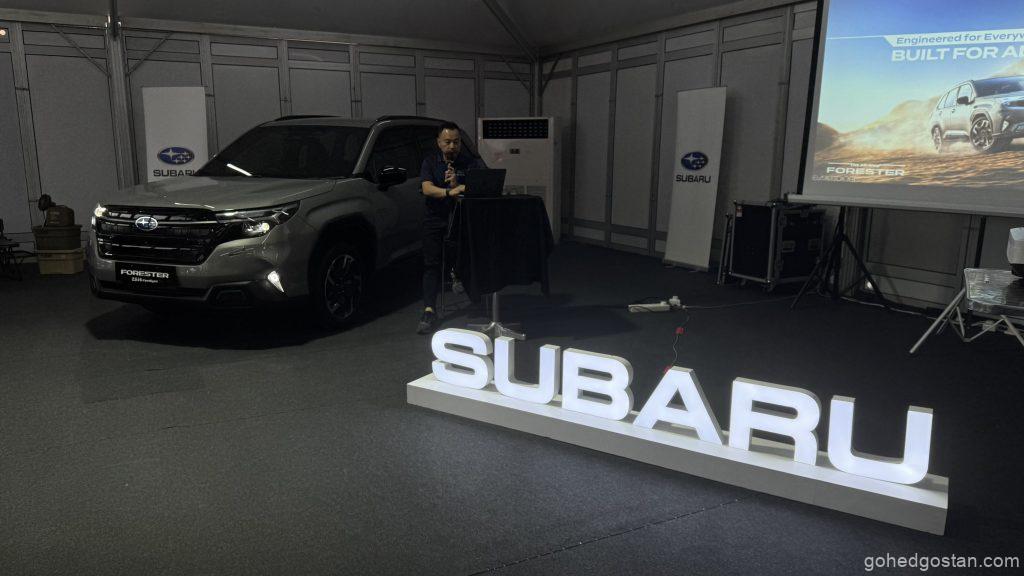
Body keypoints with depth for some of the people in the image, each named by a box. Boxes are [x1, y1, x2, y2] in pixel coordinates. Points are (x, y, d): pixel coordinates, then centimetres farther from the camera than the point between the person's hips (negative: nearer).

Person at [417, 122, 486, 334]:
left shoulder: (473, 162, 5)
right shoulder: (430, 162, 10)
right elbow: (427, 188, -8)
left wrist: (457, 186, -22)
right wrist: (450, 192, -25)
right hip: (436, 219, 0)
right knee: (431, 263, -12)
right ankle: (429, 311, -18)